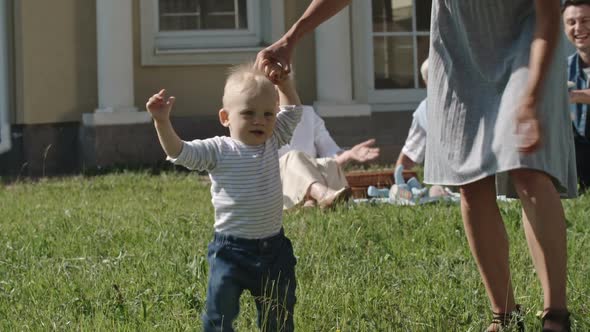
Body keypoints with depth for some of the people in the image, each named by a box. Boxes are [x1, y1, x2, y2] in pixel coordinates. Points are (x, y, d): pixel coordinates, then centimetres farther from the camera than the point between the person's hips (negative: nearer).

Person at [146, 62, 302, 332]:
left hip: (273, 248, 4)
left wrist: (283, 83, 7)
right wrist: (162, 122, -30)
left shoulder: (272, 142, 4)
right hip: (231, 250, -4)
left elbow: (293, 112, 19)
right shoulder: (218, 151, -10)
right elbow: (179, 152, -18)